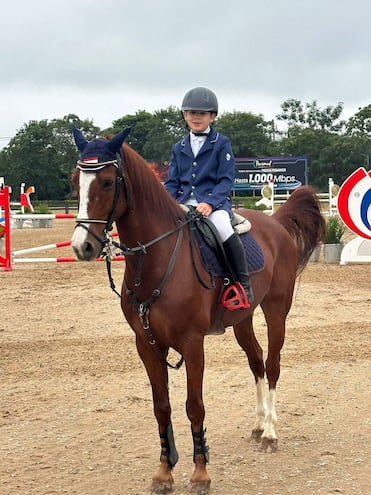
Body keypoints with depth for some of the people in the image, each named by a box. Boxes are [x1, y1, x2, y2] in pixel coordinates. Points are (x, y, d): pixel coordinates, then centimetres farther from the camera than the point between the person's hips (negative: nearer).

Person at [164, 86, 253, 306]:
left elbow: (226, 180, -4)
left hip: (215, 202, -5)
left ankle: (244, 281, -23)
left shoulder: (222, 143, 4)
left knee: (222, 226, -36)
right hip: (184, 203, 5)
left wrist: (210, 203, -21)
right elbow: (172, 182, 15)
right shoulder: (179, 148, 18)